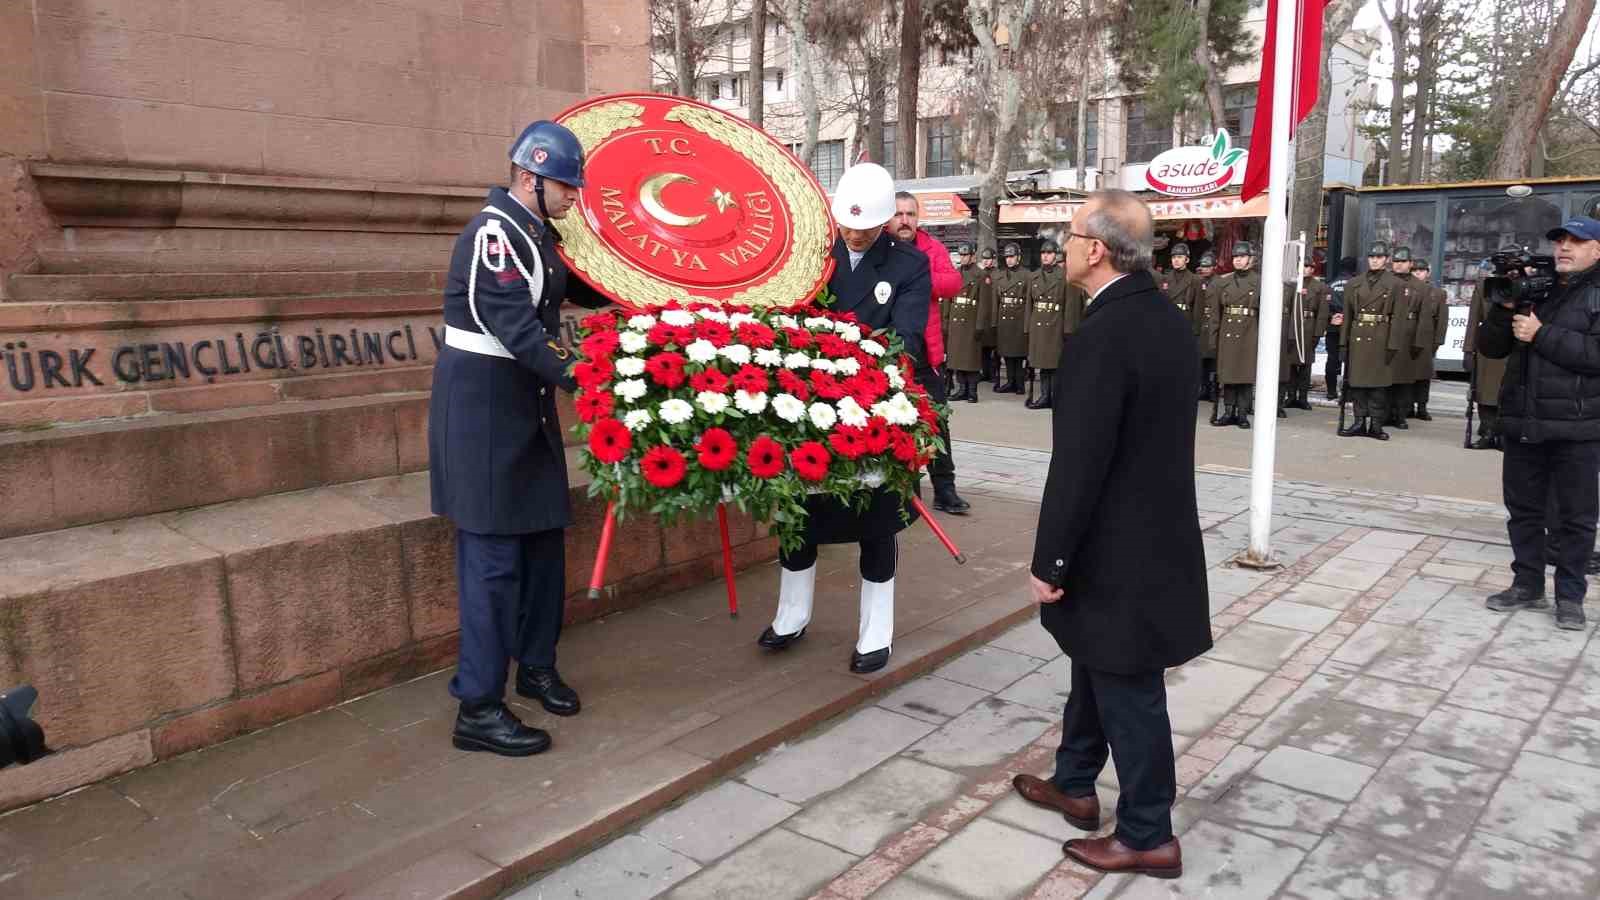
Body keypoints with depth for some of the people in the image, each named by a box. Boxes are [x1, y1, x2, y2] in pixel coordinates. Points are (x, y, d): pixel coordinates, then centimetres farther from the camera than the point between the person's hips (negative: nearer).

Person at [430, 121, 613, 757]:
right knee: (494, 559, -6)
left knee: (544, 542, 15)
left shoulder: (535, 234, 12)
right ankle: (478, 709, 4)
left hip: (527, 408, 9)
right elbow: (520, 332, -27)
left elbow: (573, 290, 27)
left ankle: (536, 666, 31)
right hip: (483, 414, -9)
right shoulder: (493, 235, -18)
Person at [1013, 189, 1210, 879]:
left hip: (1118, 550, -9)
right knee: (1097, 664, 23)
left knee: (1128, 691, 5)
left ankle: (1148, 836, 21)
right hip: (1158, 532, 9)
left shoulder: (1101, 336, -24)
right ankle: (1074, 783, 40)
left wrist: (1049, 561, -15)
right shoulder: (1169, 320, 6)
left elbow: (1079, 464, -24)